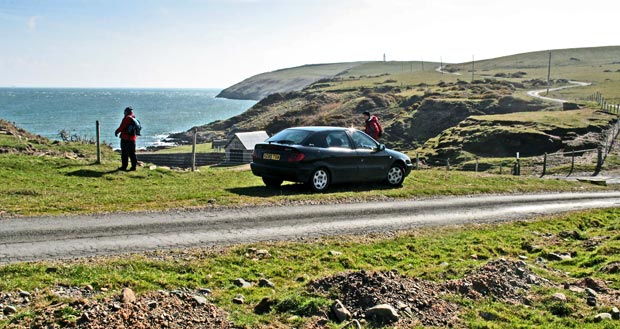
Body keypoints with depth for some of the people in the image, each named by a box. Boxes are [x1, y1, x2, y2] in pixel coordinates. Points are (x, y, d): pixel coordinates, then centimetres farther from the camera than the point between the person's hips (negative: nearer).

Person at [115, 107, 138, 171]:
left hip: (125, 138, -7)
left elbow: (122, 127, -15)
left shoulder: (127, 118, -12)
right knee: (132, 153, 10)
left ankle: (124, 166, 4)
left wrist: (117, 131, 3)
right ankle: (134, 166, 9)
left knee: (124, 153, 1)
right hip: (133, 138, 7)